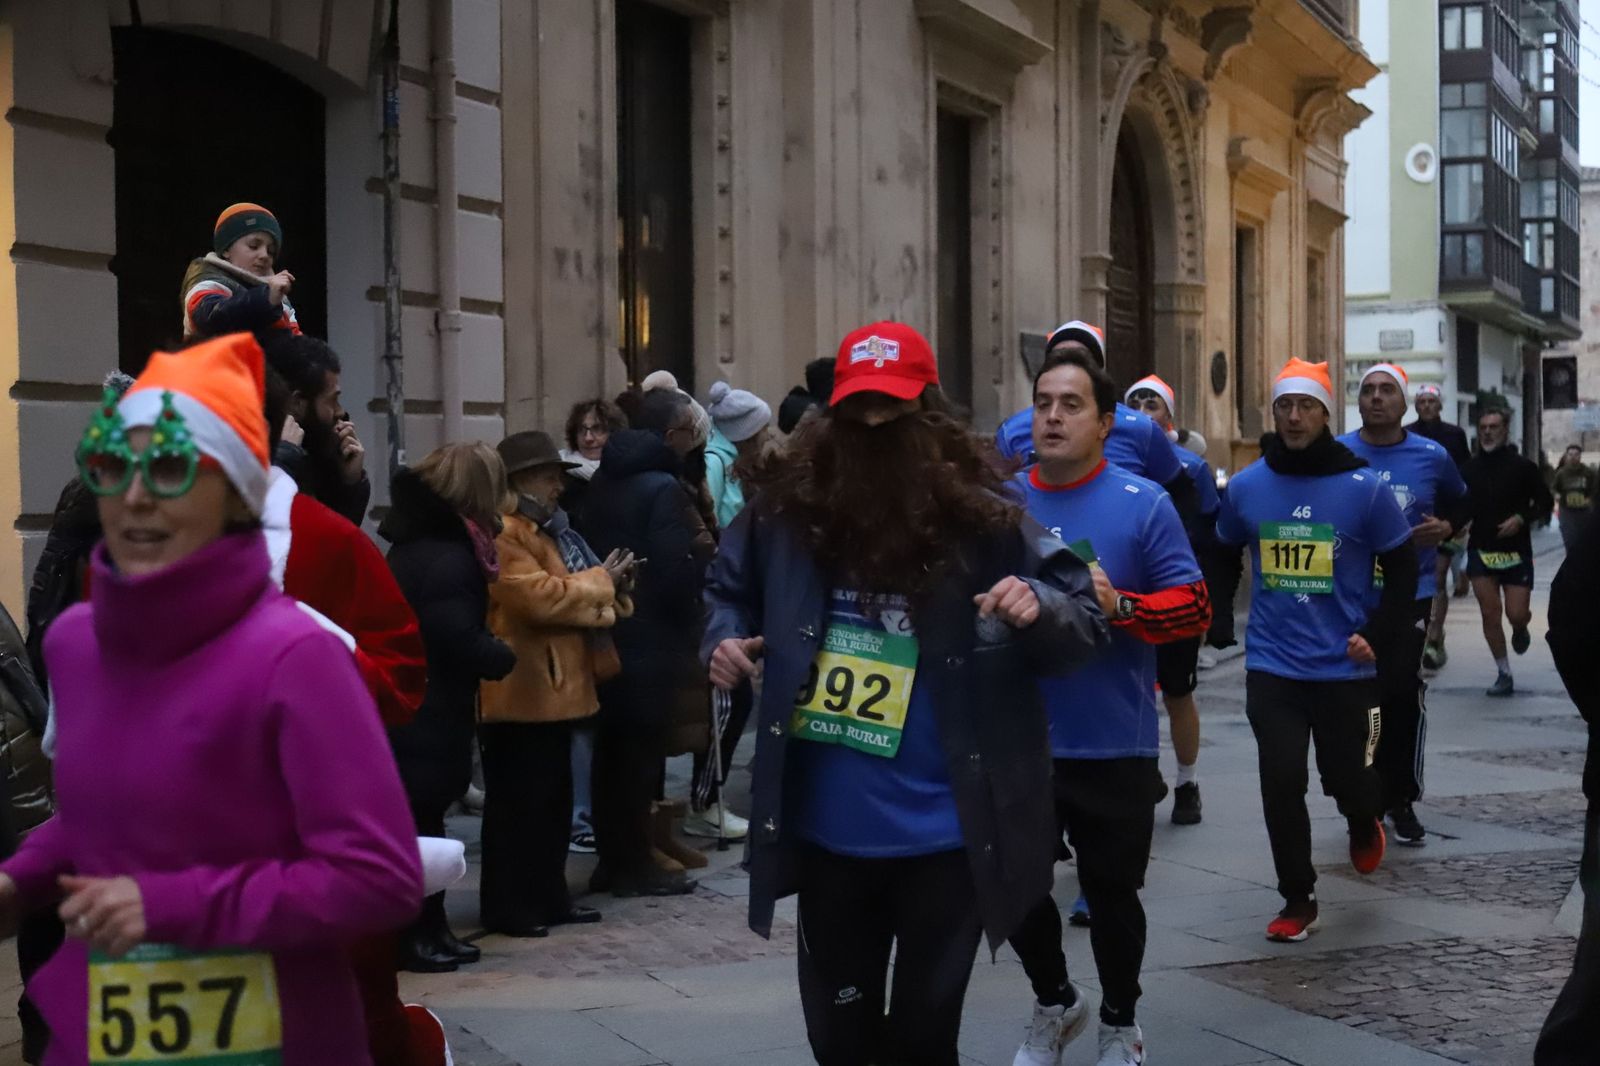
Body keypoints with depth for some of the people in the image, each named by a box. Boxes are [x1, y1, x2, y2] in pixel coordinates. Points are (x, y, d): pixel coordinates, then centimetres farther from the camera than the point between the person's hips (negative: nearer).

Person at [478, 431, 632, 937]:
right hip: (520, 691, -11)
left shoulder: (542, 529, 20)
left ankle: (549, 897, 22)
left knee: (554, 798, 14)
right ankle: (506, 906, 3)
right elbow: (540, 596, -24)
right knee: (516, 803, -4)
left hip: (553, 687, 11)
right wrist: (601, 581, -12)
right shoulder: (501, 533, -15)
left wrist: (605, 582, 9)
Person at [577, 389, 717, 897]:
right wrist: (702, 549, -5)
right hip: (652, 641, -8)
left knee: (611, 749, 13)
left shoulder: (605, 479, 9)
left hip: (606, 634, 8)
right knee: (641, 752, 0)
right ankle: (634, 863, 6)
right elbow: (677, 574, -22)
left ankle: (612, 856, 20)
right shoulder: (663, 488, -17)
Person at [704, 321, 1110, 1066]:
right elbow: (728, 588, 15)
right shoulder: (787, 509, -4)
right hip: (827, 829, 3)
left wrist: (1040, 609, -27)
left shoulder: (980, 519, -10)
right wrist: (725, 639, -6)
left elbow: (1086, 622, -6)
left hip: (943, 834, -2)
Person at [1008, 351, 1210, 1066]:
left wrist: (1119, 606, -23)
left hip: (1112, 745, -3)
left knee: (1111, 892, 10)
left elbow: (1195, 606, -8)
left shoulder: (1143, 505, -5)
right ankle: (1054, 1003, 38)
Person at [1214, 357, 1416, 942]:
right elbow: (1223, 556, 16)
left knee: (1347, 779, 9)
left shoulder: (1364, 488, -8)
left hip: (1343, 668, -1)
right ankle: (1297, 900, 12)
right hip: (1271, 668, 1)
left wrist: (1376, 635, -9)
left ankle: (1363, 823, 47)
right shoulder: (1245, 486, -2)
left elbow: (1401, 570, 1)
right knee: (1281, 785, -4)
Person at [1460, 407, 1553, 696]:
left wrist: (1522, 518, -15)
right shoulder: (1468, 470, 3)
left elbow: (1545, 503, 1)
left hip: (1516, 552, -1)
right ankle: (1503, 674, 7)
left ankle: (1520, 629, 35)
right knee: (1490, 615, -4)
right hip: (1481, 551, 2)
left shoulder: (1523, 467, -4)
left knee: (1517, 615, -4)